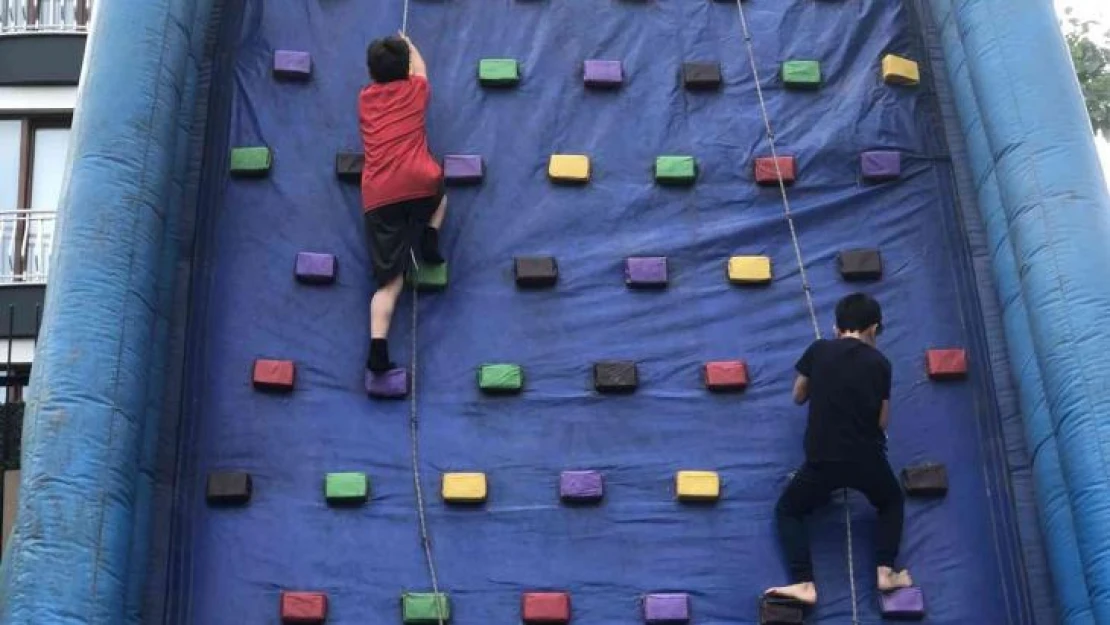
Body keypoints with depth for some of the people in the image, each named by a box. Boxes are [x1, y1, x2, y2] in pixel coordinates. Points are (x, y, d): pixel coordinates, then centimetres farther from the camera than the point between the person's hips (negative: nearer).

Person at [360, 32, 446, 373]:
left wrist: (394, 48, 64)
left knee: (389, 280, 1)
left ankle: (377, 349, -18)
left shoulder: (365, 98, 21)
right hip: (420, 183, -1)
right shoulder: (416, 88, 17)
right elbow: (420, 67, 42)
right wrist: (407, 43, 61)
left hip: (377, 198, 2)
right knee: (441, 190, 38)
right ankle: (430, 239, 11)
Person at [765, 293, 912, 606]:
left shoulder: (819, 350, 2)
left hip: (822, 459, -1)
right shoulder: (880, 363, 1)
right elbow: (882, 421, 5)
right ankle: (885, 571, 13)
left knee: (787, 510, 17)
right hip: (868, 458, 1)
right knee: (891, 503, 31)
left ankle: (803, 584, -3)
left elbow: (798, 397, 15)